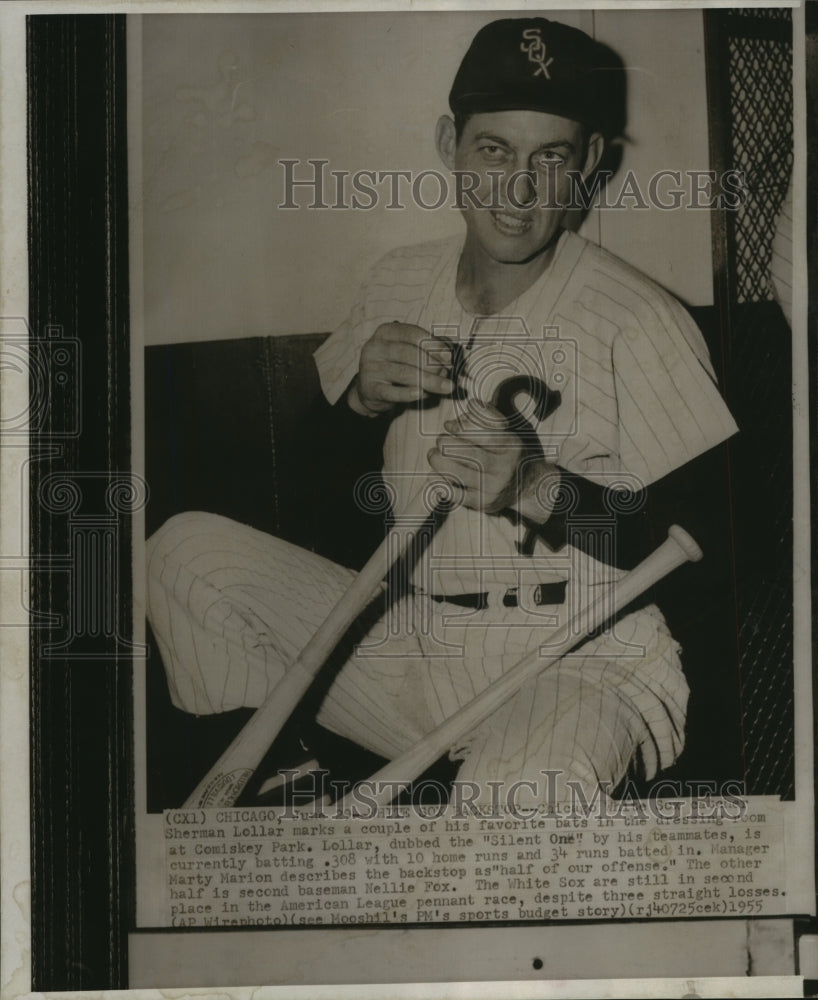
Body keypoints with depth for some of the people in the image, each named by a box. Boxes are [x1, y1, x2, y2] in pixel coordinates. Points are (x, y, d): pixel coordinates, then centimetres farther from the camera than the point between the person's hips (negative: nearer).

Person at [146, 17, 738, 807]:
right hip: (407, 645, 6)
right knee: (188, 550, -3)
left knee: (520, 784, -39)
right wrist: (361, 393, -6)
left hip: (573, 666, -6)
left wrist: (539, 489, -27)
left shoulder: (638, 320, -12)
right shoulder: (400, 282, 7)